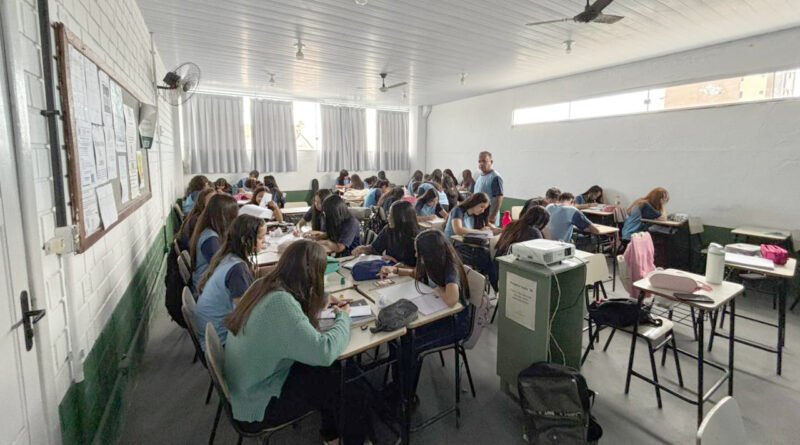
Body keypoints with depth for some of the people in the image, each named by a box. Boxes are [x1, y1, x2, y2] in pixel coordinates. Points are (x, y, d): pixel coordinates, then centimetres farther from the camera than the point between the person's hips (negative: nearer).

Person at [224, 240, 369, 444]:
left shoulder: (263, 285, -6)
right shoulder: (280, 303, -34)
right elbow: (324, 352, -34)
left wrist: (321, 302, 8)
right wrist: (344, 317, -16)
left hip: (246, 386, 8)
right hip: (257, 406, -8)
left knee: (331, 372, 11)